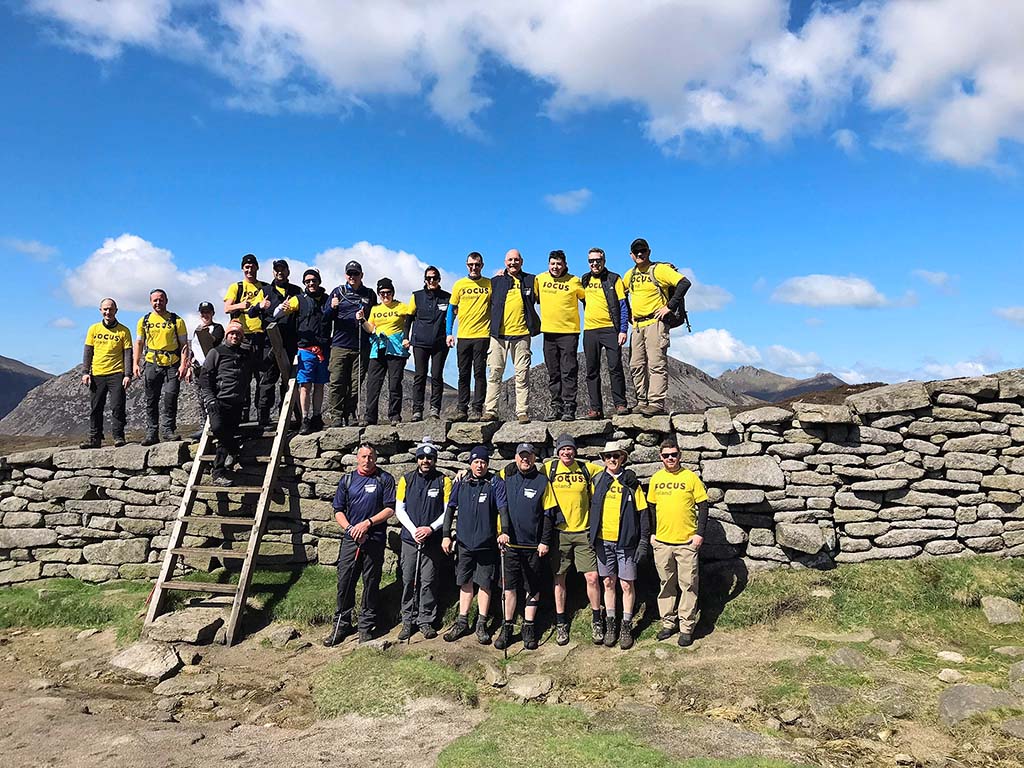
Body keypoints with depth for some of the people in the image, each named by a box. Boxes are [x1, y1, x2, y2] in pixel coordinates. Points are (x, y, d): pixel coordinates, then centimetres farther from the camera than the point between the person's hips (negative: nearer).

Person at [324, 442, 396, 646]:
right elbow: (338, 510, 10)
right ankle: (342, 625, 16)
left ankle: (366, 627, 16)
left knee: (371, 583, 4)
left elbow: (390, 509, -4)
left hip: (375, 540, -2)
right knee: (344, 582, 3)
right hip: (350, 538, 2)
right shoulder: (347, 480, 10)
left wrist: (367, 523, -14)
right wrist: (351, 529, -6)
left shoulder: (384, 479, 2)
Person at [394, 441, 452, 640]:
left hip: (433, 540, -1)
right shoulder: (406, 480, 5)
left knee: (428, 582, 4)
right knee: (408, 581, 6)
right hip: (409, 539, 2)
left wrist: (430, 528, -14)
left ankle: (426, 621, 14)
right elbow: (399, 509, 3)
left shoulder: (444, 481, 0)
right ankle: (408, 620, 17)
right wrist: (414, 530, -10)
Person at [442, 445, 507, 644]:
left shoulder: (496, 484, -6)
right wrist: (446, 535, 3)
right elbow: (450, 508, 8)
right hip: (464, 542, 3)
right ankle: (462, 623, 23)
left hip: (487, 544, -3)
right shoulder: (461, 483, 3)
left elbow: (503, 508, -13)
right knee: (465, 582, 12)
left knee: (484, 583, 6)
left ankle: (481, 625, 18)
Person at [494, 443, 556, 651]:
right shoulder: (506, 477, 4)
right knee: (509, 587, 4)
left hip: (534, 545, -1)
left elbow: (548, 514, -1)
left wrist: (545, 541, -5)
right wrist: (502, 531, -3)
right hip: (510, 543, 1)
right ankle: (507, 628, 16)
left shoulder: (542, 482, 0)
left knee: (533, 588, 8)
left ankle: (529, 628, 19)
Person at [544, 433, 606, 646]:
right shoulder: (549, 468, -2)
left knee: (592, 577, -2)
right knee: (559, 578, 8)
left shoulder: (587, 468, 0)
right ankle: (561, 623, 23)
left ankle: (596, 620, 18)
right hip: (559, 531, 0)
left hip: (583, 532, 0)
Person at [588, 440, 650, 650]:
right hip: (603, 540, 2)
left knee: (627, 585, 3)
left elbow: (643, 513, -1)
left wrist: (644, 540, -6)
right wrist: (591, 537, 7)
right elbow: (591, 508, 11)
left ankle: (626, 627, 16)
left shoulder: (631, 483, -1)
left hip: (626, 541, -2)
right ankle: (610, 625, 22)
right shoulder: (596, 481, 4)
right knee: (608, 583, 11)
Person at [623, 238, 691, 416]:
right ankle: (643, 401, 12)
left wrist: (670, 307, -16)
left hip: (655, 322, -7)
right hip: (637, 325, 7)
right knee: (636, 366, 5)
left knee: (656, 364, -12)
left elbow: (684, 283, -14)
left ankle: (657, 403, -15)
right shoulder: (630, 274, 15)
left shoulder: (660, 269, -5)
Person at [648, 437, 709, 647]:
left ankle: (686, 627, 11)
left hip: (687, 542, -3)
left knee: (688, 585, 1)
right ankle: (668, 622, 24)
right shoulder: (656, 479, 6)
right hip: (661, 542, 4)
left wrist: (700, 533, -8)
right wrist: (651, 533, 9)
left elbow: (703, 506, -2)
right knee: (666, 584, 13)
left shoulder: (690, 477, -4)